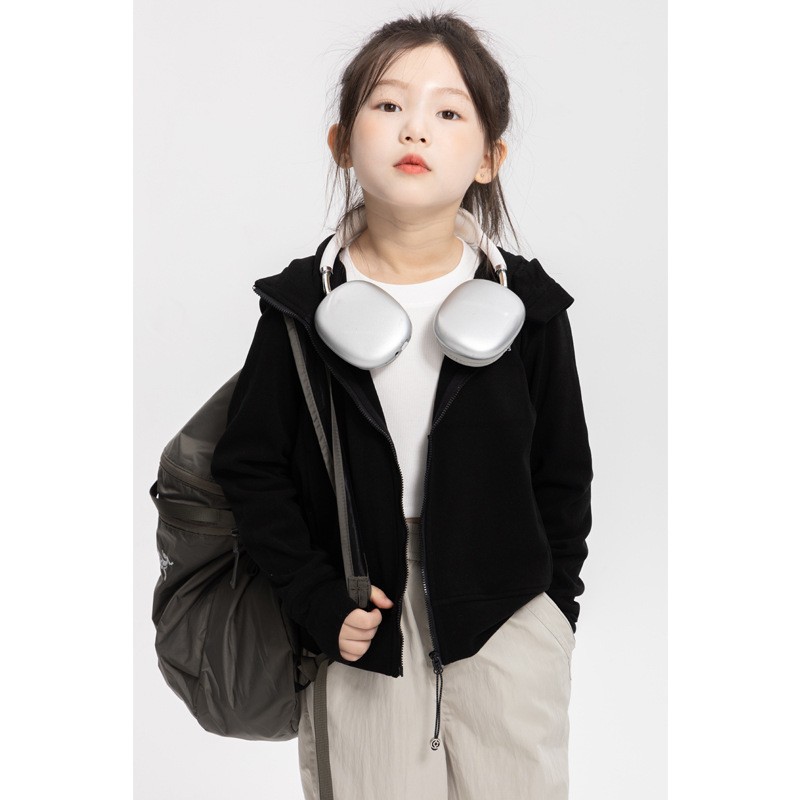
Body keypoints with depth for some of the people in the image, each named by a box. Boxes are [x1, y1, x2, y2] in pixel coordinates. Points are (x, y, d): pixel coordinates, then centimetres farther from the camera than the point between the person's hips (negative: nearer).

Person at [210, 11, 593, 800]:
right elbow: (250, 466, -2)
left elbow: (562, 472, 4)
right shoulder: (303, 303, -7)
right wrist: (316, 602, -8)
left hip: (505, 623, 1)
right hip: (360, 627, 0)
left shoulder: (526, 301, -5)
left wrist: (555, 601, 7)